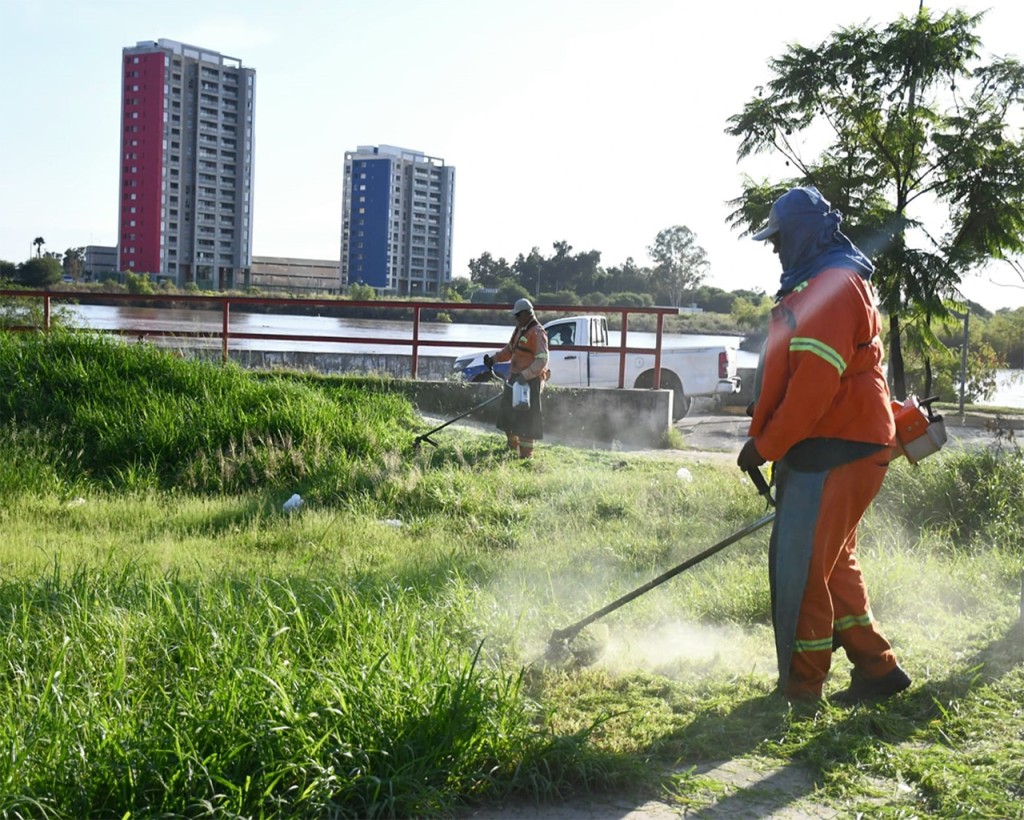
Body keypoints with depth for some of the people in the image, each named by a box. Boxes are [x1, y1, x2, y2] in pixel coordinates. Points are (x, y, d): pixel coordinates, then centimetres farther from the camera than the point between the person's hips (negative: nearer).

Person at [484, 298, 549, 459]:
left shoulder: (537, 333, -15)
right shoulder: (520, 329, 15)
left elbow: (542, 360, -23)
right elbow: (509, 349, 27)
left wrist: (525, 375, -31)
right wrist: (494, 358, 11)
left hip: (530, 381, -10)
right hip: (515, 378, 10)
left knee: (526, 418, -7)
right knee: (507, 413, 16)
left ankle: (526, 454, -1)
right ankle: (513, 449, 30)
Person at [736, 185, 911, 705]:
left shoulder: (832, 286, -16)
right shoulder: (819, 284, 19)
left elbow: (816, 383, -23)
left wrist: (765, 446, -17)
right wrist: (768, 441, 21)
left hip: (835, 455, -11)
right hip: (824, 449, 11)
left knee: (802, 564, -6)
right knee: (834, 563, 16)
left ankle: (800, 686, 4)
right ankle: (877, 669, 24)